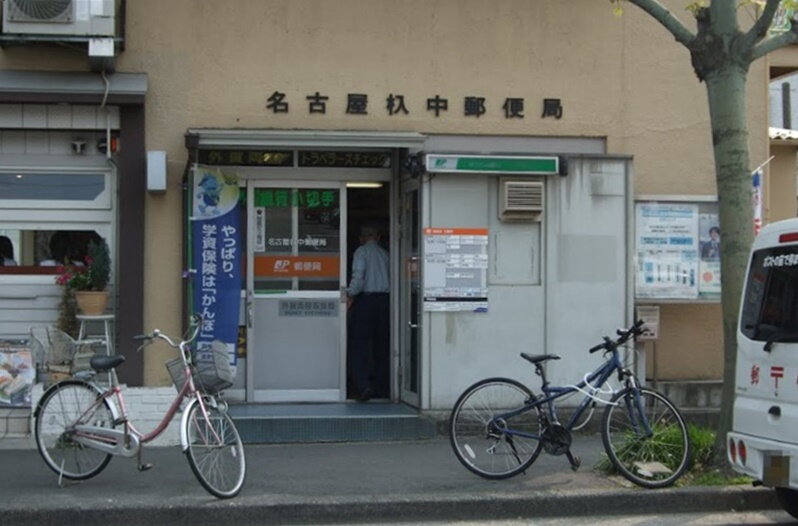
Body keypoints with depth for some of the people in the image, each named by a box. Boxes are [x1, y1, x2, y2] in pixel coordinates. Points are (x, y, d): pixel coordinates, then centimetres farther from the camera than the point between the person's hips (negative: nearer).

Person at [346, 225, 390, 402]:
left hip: (365, 299, -5)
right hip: (384, 299, 5)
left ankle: (363, 386, -16)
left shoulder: (361, 251, -1)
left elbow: (358, 276, -14)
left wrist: (350, 295, -6)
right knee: (382, 345, 11)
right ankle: (383, 387, 14)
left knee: (360, 344, -3)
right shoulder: (385, 254, 12)